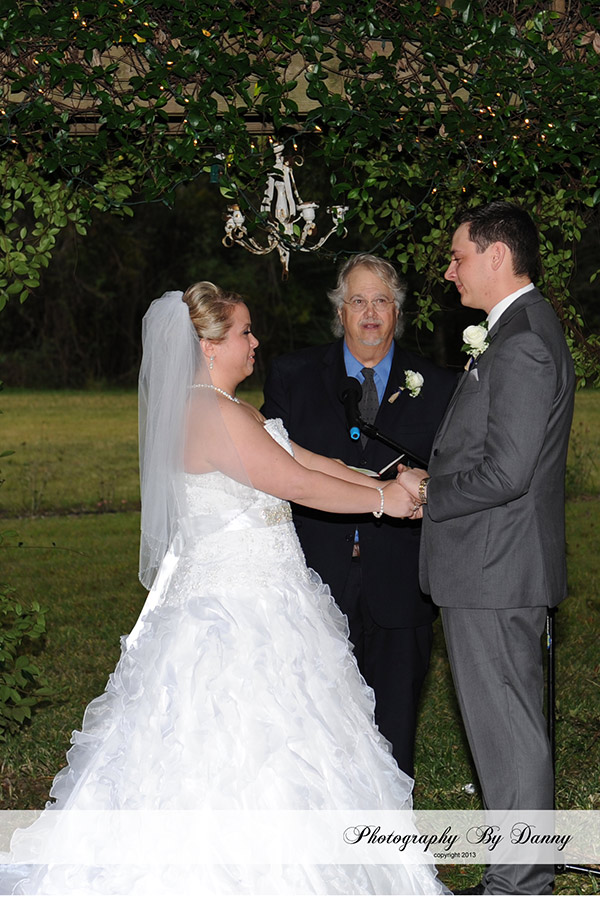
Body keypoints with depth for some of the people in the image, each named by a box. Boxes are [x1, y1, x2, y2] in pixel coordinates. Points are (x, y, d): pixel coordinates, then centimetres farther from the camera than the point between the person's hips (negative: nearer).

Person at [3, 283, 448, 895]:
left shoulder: (227, 409, 14)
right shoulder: (214, 416, -19)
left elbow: (307, 460, 15)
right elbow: (298, 484, -17)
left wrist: (384, 484, 9)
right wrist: (380, 499, -5)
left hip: (253, 598, 10)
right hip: (236, 609, -10)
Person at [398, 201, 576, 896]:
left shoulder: (522, 344, -19)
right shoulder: (523, 331, 15)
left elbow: (505, 473, -24)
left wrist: (426, 493, -10)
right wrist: (434, 481, 9)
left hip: (493, 572, -11)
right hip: (496, 570, 11)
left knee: (507, 731, -2)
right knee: (510, 726, 16)